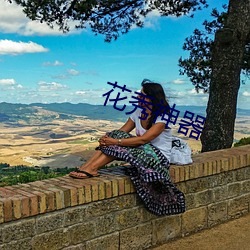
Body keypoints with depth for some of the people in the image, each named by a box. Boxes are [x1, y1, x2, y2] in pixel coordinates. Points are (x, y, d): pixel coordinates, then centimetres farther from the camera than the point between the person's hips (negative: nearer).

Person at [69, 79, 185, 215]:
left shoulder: (162, 118, -17)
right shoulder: (138, 112, 6)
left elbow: (143, 139, -28)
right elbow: (122, 131, 0)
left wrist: (115, 141, -32)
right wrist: (107, 139, -22)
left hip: (159, 157, -7)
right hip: (142, 152, 7)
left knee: (118, 147, -28)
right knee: (115, 135, -17)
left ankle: (91, 168, -25)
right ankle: (85, 167, -27)